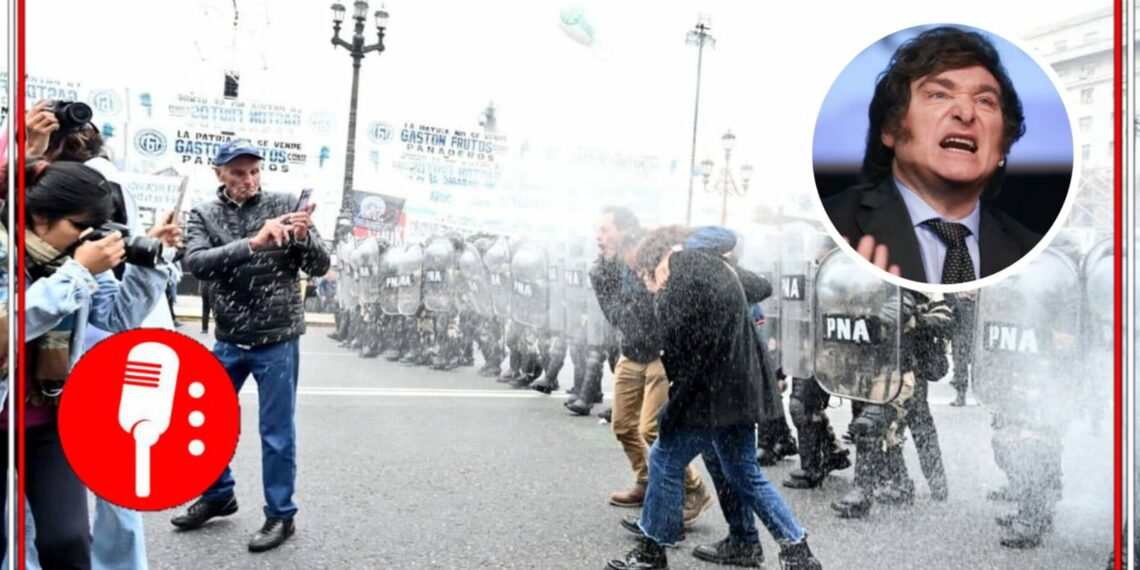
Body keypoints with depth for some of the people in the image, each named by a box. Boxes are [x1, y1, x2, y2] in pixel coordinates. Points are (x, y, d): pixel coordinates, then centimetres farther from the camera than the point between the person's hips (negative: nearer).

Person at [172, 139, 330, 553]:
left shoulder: (285, 205, -4)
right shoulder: (204, 215, 1)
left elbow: (320, 266, -6)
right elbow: (195, 262, -18)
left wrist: (304, 238, -28)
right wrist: (253, 244, -32)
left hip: (277, 340, -4)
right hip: (229, 341, 4)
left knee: (277, 431, 2)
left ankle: (281, 515, 19)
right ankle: (218, 495, 39)